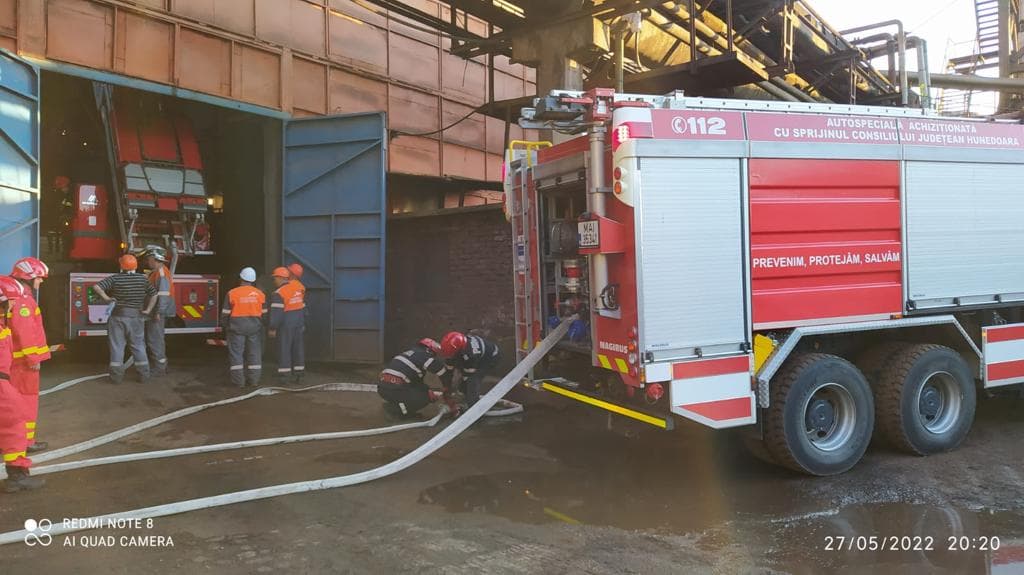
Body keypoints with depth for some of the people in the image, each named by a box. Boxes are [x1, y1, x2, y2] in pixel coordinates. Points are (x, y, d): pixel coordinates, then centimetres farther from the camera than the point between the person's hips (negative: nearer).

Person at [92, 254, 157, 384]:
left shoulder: (115, 279, -8)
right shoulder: (143, 279, -1)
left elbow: (96, 287, -17)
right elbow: (154, 294, 1)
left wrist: (106, 298, -5)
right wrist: (148, 310, 5)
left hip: (118, 316, -2)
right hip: (136, 317, 2)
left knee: (117, 346, 6)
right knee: (139, 346, 9)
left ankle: (117, 376, 7)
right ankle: (144, 375, 9)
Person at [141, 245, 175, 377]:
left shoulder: (161, 272, -16)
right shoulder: (155, 272, 18)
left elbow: (163, 294, -24)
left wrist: (159, 312, -28)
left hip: (157, 313, -11)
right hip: (153, 313, 11)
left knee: (155, 340, -7)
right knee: (152, 340, 15)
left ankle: (159, 368, -3)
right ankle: (157, 366, 23)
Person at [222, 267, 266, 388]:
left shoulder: (232, 293, -9)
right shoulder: (260, 294, 0)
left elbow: (225, 313, -6)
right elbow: (264, 313, 5)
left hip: (237, 327, -3)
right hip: (254, 327, 3)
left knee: (236, 352, 4)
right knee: (254, 352, 10)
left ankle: (239, 380, 4)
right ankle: (253, 379, 13)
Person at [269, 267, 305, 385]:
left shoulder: (278, 293, -16)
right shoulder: (298, 285, 2)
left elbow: (276, 312, -19)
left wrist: (272, 328, -14)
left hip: (286, 323, -6)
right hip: (299, 321, 6)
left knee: (284, 348, 1)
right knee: (298, 347, 11)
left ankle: (284, 376, 1)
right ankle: (298, 375, 15)